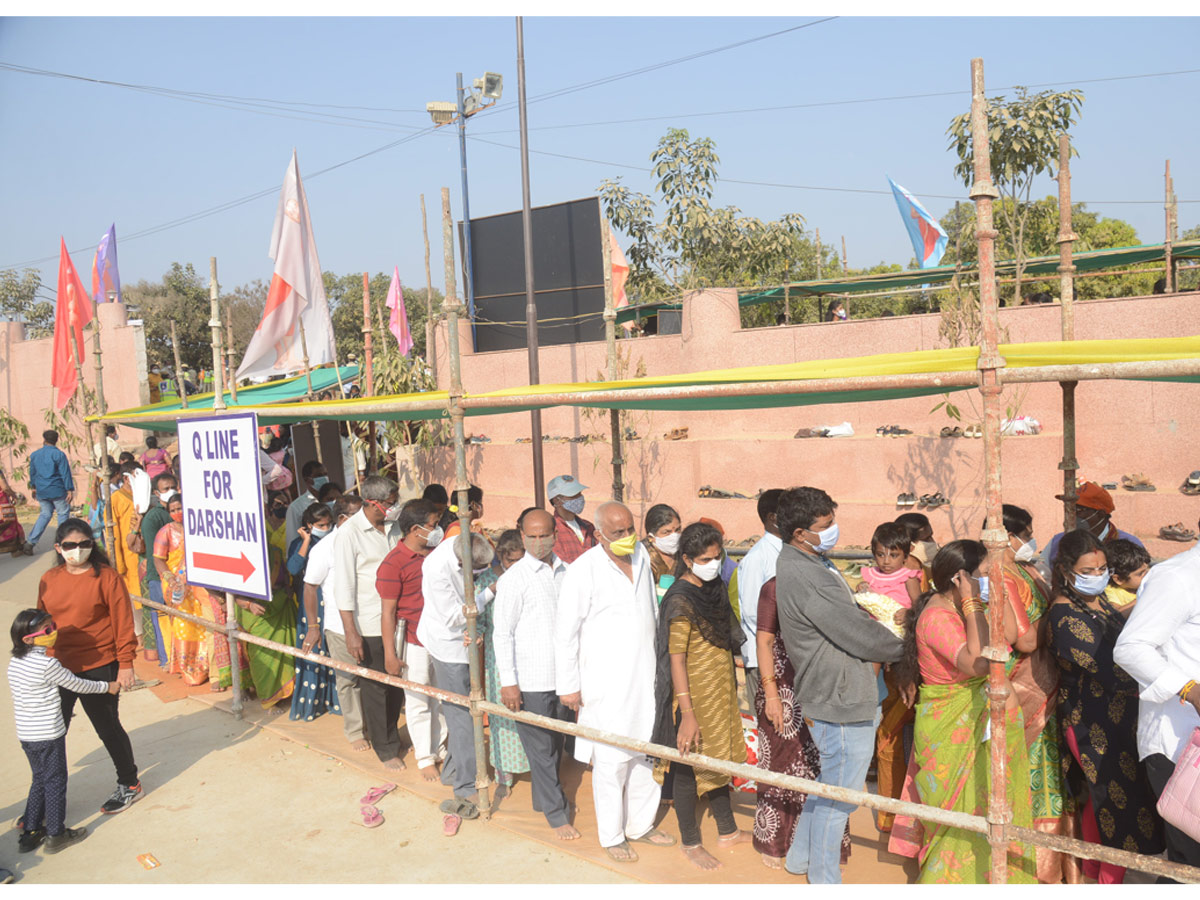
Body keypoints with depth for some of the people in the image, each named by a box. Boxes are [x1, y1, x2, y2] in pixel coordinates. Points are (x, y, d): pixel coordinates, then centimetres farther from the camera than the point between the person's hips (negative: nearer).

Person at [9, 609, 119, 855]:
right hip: (49, 734, -7)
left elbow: (22, 700, 14)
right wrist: (107, 686, 7)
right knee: (55, 782, 5)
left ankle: (30, 831, 26)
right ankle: (56, 835, 13)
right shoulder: (48, 664, -19)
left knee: (40, 780, 20)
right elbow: (77, 685, -8)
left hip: (25, 734, 8)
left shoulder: (14, 663, 5)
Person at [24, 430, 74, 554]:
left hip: (41, 491, 5)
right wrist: (70, 490, -9)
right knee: (63, 513, 8)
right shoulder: (59, 455, -10)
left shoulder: (34, 455, 6)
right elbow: (65, 473, -12)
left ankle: (31, 542, 5)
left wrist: (33, 487, 29)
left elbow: (32, 473, 17)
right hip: (57, 490, -5)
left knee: (45, 514, 16)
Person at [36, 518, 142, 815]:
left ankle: (129, 785, 27)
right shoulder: (49, 580, 5)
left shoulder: (106, 576, -10)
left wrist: (125, 664, -10)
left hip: (98, 667, -4)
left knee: (107, 727, 8)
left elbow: (123, 622, -9)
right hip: (57, 668, 5)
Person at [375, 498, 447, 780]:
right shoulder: (394, 563, -16)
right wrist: (390, 654, -13)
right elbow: (388, 611, -13)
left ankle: (439, 748, 33)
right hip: (414, 643, -6)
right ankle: (424, 757, 23)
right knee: (418, 702, 8)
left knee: (441, 698, 16)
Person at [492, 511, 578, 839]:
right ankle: (556, 813, 16)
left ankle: (543, 797, 37)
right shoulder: (514, 579, -10)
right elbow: (502, 633, -10)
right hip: (531, 680, -5)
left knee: (555, 743, 18)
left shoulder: (566, 572, 5)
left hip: (564, 675, 5)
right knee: (540, 748, 4)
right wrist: (508, 682, -13)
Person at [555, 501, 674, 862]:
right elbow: (565, 632, -11)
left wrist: (660, 661, 20)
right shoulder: (584, 570, -15)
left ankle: (640, 825, 34)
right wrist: (568, 685, -9)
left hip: (646, 677, 6)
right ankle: (611, 836, 22)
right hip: (606, 684, -6)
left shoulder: (641, 556, 4)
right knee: (611, 761, 3)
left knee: (647, 754, 16)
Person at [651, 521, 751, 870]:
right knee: (689, 766, 7)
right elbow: (676, 659, -23)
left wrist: (730, 685, 19)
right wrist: (687, 714, -26)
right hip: (694, 694, -8)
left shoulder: (714, 587, 4)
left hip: (721, 689, 8)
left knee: (719, 759, 21)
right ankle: (690, 844, 23)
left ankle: (727, 831, 37)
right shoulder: (680, 599, -22)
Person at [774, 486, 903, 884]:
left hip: (841, 695, 10)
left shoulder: (808, 562, 7)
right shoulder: (803, 575, -27)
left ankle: (800, 855, 41)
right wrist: (905, 649, -6)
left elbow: (847, 617, 16)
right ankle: (824, 879, 25)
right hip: (842, 702, -10)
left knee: (831, 785, 25)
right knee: (839, 794, 6)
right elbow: (860, 635, -23)